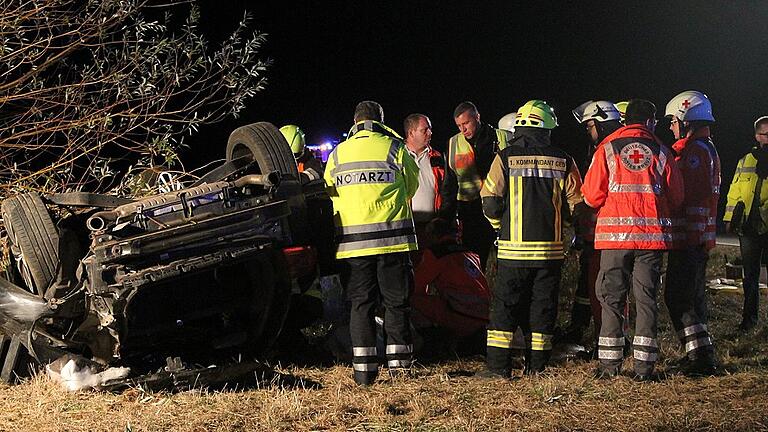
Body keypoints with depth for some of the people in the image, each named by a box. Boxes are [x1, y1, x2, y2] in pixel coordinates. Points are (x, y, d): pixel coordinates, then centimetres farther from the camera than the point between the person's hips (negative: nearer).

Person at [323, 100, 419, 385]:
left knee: (361, 303, 6)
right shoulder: (396, 149, 2)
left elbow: (329, 192, 16)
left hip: (351, 241, 2)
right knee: (396, 303, 7)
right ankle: (399, 365, 7)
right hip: (393, 239, -1)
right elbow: (411, 188, 14)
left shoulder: (337, 154, 8)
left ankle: (363, 369, 2)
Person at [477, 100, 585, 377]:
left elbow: (490, 203, -4)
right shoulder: (562, 160, 3)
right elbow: (577, 204, 5)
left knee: (504, 305, 4)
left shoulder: (505, 157, -4)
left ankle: (498, 365, 1)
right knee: (543, 305, 9)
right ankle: (537, 366, 12)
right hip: (551, 248, 2)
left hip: (514, 248, -2)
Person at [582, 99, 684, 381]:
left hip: (615, 232, -1)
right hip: (652, 234, 1)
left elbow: (592, 195, 0)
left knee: (612, 297, 6)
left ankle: (609, 362, 5)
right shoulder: (661, 151, 6)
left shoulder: (608, 148, 3)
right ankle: (644, 365, 4)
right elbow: (676, 197, 7)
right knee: (646, 298, 6)